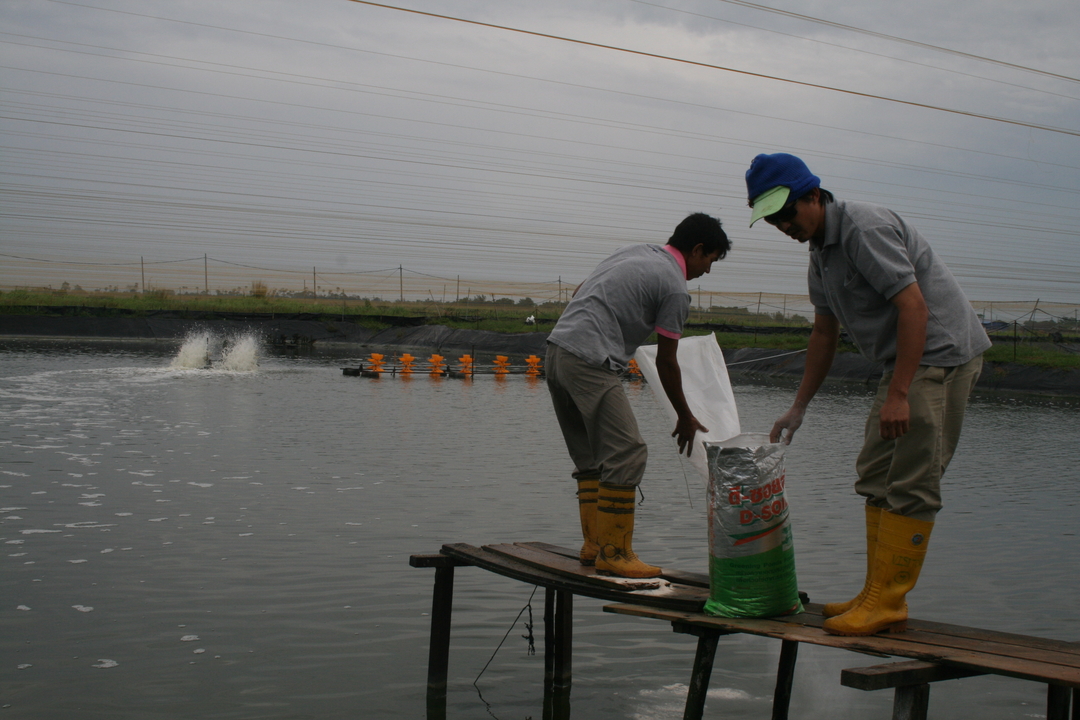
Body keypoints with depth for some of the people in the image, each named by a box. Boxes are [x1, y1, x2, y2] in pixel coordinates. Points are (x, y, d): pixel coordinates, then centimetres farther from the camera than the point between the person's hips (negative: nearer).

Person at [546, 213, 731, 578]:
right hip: (590, 363, -10)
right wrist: (685, 418, 13)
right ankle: (613, 554, -4)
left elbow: (579, 293, 26)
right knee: (626, 454, -6)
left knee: (590, 456, 15)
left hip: (557, 347, 10)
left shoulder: (636, 253, 21)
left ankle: (594, 544, 17)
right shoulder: (674, 287, -3)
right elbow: (666, 362, 1)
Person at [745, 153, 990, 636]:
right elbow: (824, 332, 23)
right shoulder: (820, 250, 15)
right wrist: (798, 408, 23)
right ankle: (879, 596, 13)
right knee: (876, 474, 9)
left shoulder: (864, 227, -16)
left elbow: (914, 306, -23)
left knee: (910, 483, -11)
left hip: (941, 353, -10)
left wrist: (897, 394, -26)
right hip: (906, 361, 10)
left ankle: (886, 603, -9)